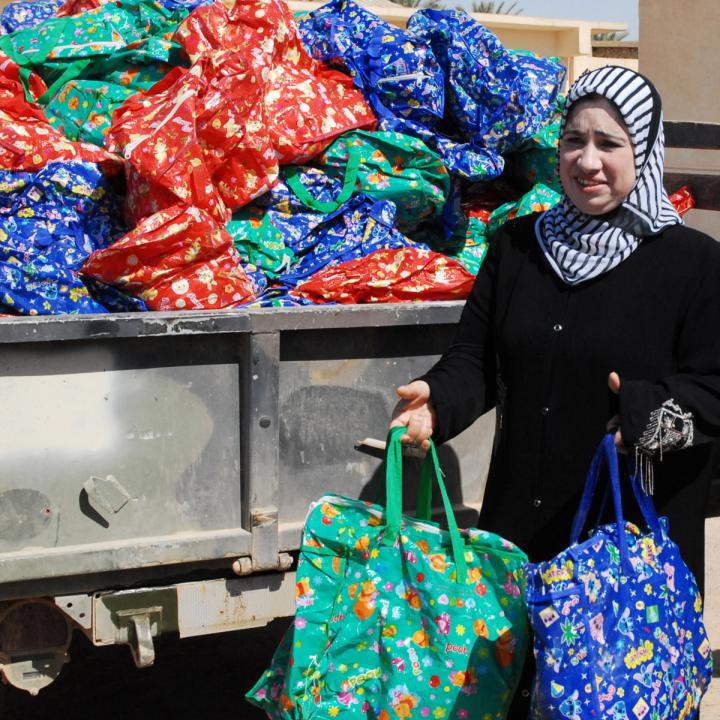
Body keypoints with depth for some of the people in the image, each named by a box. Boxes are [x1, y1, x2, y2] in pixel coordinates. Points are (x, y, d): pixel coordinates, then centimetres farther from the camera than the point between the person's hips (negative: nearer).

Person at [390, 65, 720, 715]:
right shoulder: (516, 246, 8)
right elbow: (477, 359, 6)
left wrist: (649, 409, -27)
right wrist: (437, 400, -14)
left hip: (638, 533, -3)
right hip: (522, 527, 4)